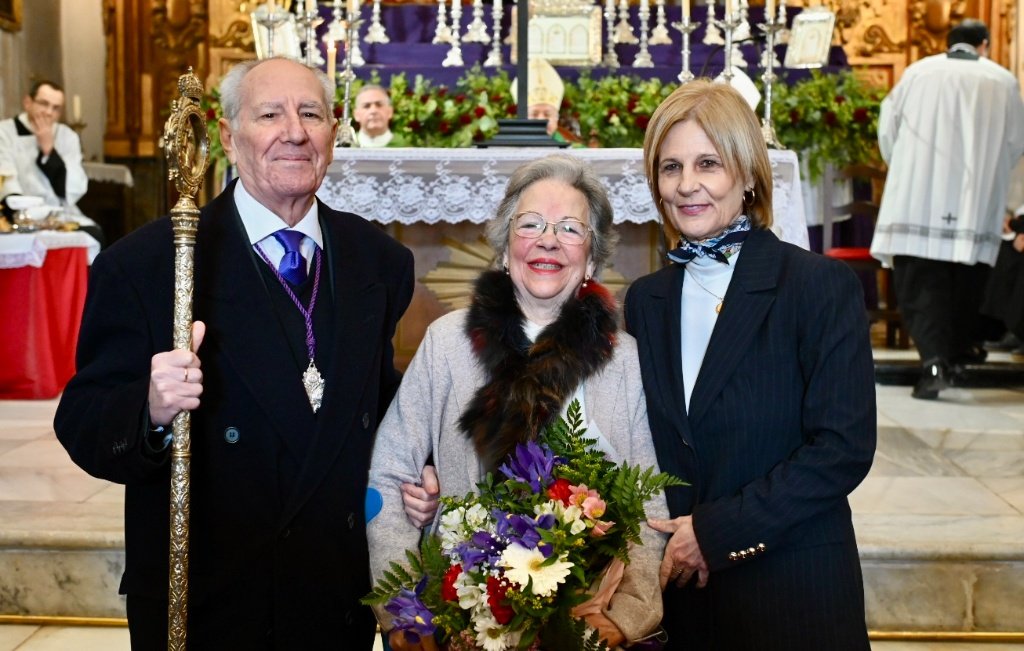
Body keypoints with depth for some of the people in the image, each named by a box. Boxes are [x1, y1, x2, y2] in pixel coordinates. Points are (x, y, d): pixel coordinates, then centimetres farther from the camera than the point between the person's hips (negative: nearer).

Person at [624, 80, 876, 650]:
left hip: (793, 592, -4)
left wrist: (714, 532, -15)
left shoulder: (825, 286, -8)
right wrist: (666, 541, -7)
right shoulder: (645, 300, 6)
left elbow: (845, 447, -14)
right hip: (678, 589, 4)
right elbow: (644, 447, 10)